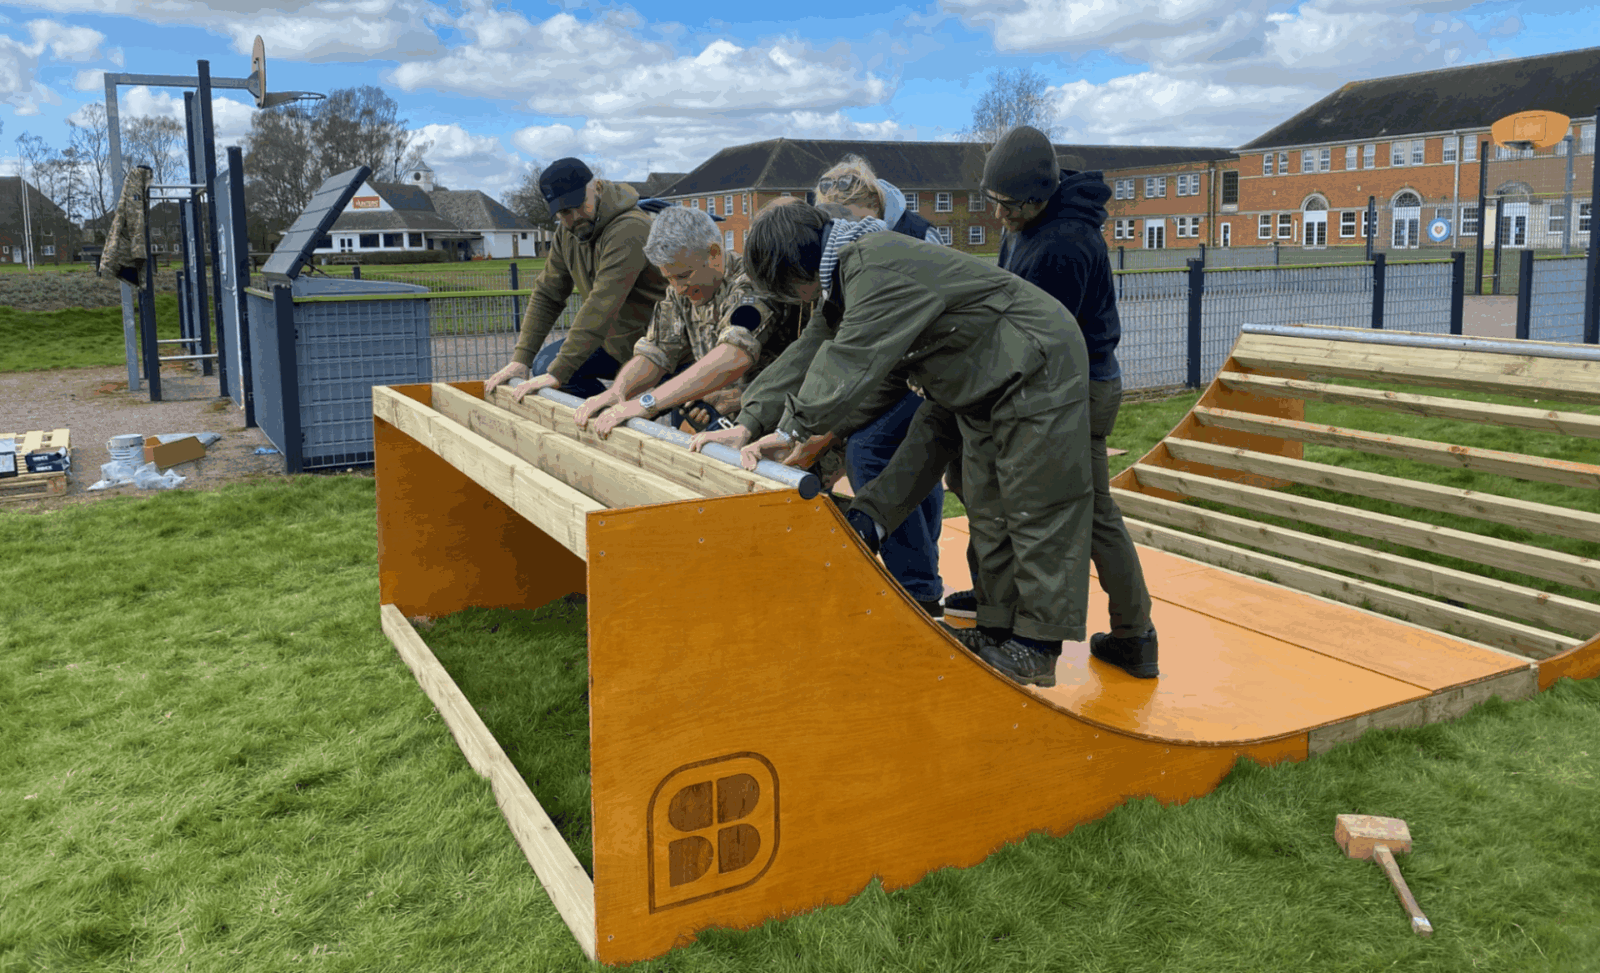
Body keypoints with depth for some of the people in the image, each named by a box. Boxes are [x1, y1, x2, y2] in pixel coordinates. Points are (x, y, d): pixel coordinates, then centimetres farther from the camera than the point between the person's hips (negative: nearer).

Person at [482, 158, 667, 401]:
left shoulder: (628, 232, -28)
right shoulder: (567, 234, 2)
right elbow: (547, 295, 6)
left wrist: (558, 374, -34)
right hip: (615, 337, 9)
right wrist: (521, 359, -3)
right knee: (544, 365, 5)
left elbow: (601, 308, -33)